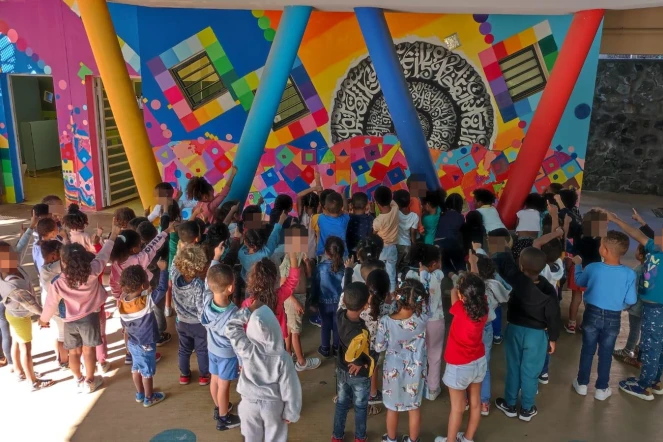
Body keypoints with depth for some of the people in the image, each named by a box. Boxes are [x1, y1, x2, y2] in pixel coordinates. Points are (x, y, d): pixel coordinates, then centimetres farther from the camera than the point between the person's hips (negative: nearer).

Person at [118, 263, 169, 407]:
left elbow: (123, 323, 2)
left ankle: (140, 394, 42)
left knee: (136, 368, 23)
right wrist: (163, 269, -16)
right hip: (146, 344, -6)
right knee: (148, 371, 12)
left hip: (132, 342, 6)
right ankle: (149, 398, 29)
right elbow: (162, 289, -25)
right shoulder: (147, 300, -31)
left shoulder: (121, 302, -11)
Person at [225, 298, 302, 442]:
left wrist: (249, 309, -11)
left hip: (250, 402, 1)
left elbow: (231, 327, -9)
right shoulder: (282, 358, -26)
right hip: (273, 404, -1)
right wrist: (291, 413, -3)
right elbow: (289, 388, -17)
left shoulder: (247, 350, -24)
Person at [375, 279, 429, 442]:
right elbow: (425, 302, -4)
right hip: (415, 371, 1)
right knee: (414, 407, 23)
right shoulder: (421, 319, -24)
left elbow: (379, 347, -14)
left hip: (393, 371, -1)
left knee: (392, 407, 22)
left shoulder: (386, 321, -27)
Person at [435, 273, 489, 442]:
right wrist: (473, 262, 12)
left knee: (457, 407, 11)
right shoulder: (483, 307, -17)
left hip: (459, 366, -5)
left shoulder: (460, 310, -32)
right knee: (475, 402, 19)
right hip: (479, 361, 5)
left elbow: (453, 291, -14)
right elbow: (478, 288, 0)